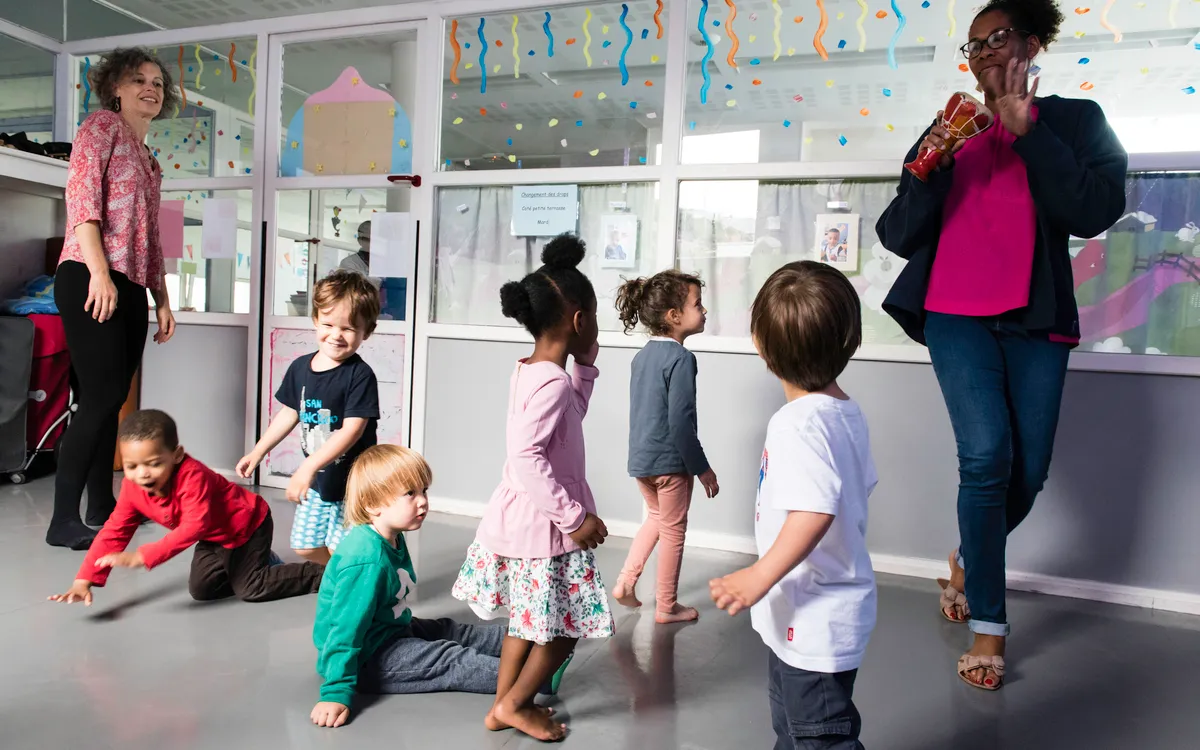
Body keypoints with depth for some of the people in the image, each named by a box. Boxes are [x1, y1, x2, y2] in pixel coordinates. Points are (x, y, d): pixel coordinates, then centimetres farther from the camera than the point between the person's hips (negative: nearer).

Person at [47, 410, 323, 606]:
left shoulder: (192, 476, -37)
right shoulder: (132, 486, -15)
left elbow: (194, 526, -44)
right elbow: (114, 531, -12)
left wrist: (143, 556, -51)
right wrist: (84, 579, -21)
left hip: (248, 524, -8)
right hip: (214, 538, 8)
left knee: (249, 588, -11)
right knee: (200, 590, 0)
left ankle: (319, 574, 5)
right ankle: (261, 565, 21)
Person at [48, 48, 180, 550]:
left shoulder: (148, 158, 25)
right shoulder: (102, 126, 2)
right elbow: (81, 198, -11)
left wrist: (162, 298, 20)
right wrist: (100, 273, -21)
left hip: (129, 289, 8)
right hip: (90, 281, -8)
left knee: (110, 398, 10)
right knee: (102, 396, -13)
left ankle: (102, 505, 18)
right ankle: (63, 520, -8)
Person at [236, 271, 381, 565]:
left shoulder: (360, 375, -20)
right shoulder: (300, 367, 0)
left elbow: (352, 429, -26)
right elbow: (290, 413, 14)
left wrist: (308, 467, -30)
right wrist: (258, 452, 18)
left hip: (352, 483, -7)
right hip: (317, 481, 7)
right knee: (305, 546, 17)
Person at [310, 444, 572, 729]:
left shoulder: (391, 540, -1)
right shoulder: (367, 561, -32)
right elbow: (346, 628, -31)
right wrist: (336, 693, -30)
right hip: (365, 659, -10)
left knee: (447, 631, 13)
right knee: (450, 661, -12)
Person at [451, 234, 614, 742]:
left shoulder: (530, 372, 5)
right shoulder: (552, 381, -24)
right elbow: (526, 458, -32)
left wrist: (586, 364, 13)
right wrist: (576, 517, -26)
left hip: (522, 520, 10)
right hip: (544, 527, -10)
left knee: (527, 619, 23)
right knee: (563, 629, 8)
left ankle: (504, 706, 35)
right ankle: (513, 705, 24)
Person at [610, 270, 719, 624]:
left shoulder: (643, 355, 6)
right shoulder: (681, 358, -19)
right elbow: (680, 421, -22)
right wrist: (702, 468, -13)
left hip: (640, 457, 8)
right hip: (670, 460, -8)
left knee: (656, 517, 28)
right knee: (673, 531, 9)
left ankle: (625, 582, 24)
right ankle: (666, 607, 23)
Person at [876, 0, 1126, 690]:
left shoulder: (1076, 119, 8)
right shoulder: (948, 133, 13)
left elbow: (1095, 212, -10)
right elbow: (899, 237, 6)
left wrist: (1026, 129, -11)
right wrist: (926, 168, -10)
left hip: (1036, 320, 1)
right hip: (957, 316, 0)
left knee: (1027, 474, 3)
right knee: (988, 457, -17)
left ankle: (968, 559, 35)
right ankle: (989, 625, -3)